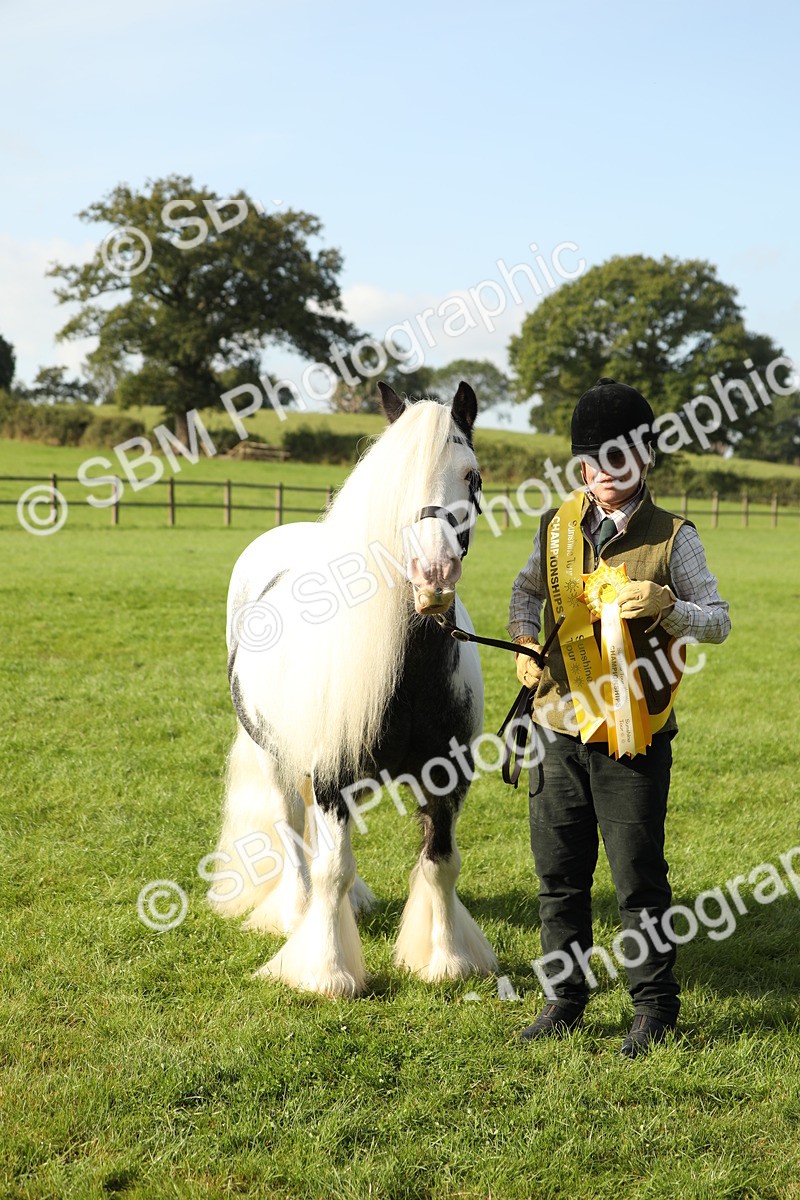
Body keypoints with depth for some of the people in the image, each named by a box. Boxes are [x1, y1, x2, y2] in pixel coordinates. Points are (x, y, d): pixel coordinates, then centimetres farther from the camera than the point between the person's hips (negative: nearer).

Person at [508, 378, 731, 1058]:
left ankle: (655, 1010, 16)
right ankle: (566, 999, 26)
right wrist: (524, 643, 7)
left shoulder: (673, 539, -5)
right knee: (560, 873, 11)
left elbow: (719, 621, -3)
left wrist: (667, 607, -21)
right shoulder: (558, 529, 7)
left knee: (639, 879, 1)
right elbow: (527, 590, 24)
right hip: (561, 727, 4)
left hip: (634, 735, -4)